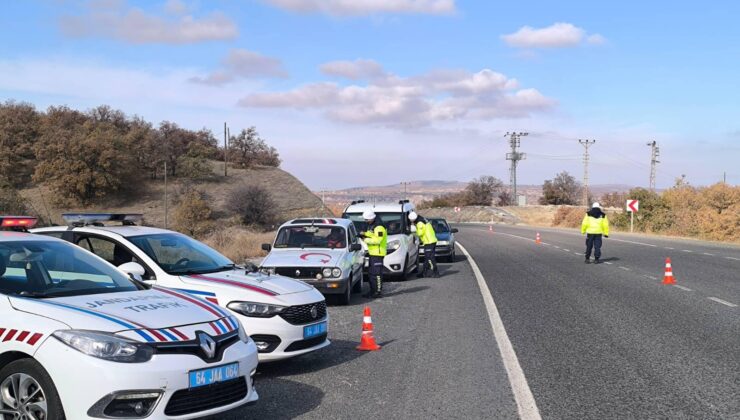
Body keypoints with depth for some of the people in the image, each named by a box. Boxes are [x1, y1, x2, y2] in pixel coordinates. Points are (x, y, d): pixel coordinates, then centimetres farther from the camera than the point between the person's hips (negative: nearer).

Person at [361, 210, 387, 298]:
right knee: (371, 272, 13)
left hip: (378, 254, -10)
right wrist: (365, 234, 6)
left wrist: (366, 240, -16)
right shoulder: (370, 226, 17)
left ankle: (379, 291, -8)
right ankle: (372, 291, 20)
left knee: (377, 273, -10)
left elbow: (377, 240, -23)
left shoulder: (379, 227, -16)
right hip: (372, 253, 10)